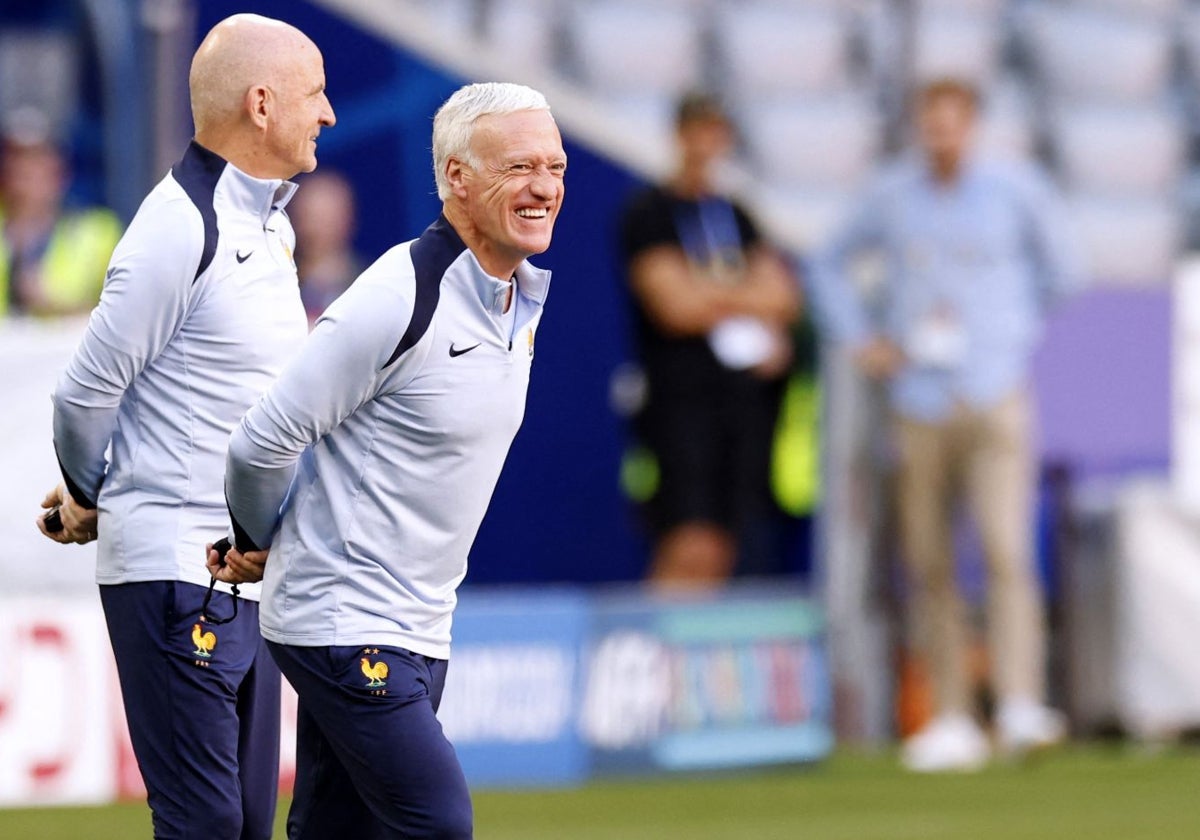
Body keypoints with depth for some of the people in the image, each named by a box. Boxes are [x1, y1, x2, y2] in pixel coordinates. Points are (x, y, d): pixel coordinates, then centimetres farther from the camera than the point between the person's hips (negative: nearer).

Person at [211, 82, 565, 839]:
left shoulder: (523, 300, 10)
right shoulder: (401, 300, -18)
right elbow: (265, 441, -15)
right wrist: (255, 544, 3)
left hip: (420, 628, 8)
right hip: (347, 626, -8)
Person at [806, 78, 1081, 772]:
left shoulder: (1017, 189, 4)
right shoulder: (892, 196, 9)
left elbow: (1061, 270, 16)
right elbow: (830, 266, 23)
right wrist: (861, 339, 11)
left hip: (996, 396, -2)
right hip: (919, 405, 2)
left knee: (1007, 551, -17)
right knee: (930, 568, 2)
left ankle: (1022, 708, -22)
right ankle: (953, 721, 9)